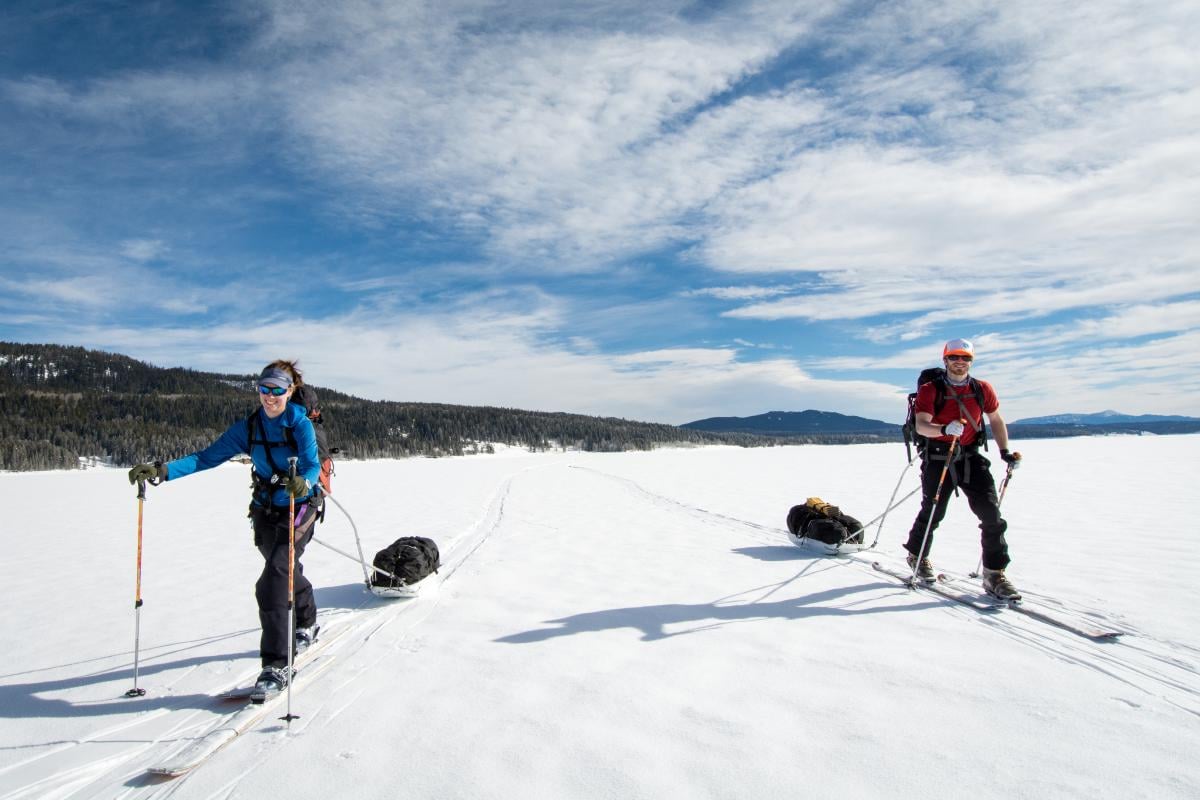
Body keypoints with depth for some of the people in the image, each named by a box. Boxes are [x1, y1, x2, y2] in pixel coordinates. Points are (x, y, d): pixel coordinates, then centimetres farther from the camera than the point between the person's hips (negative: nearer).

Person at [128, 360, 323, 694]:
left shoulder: (301, 425, -14)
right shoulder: (248, 427, -2)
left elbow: (312, 465, -26)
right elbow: (208, 456, -7)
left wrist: (303, 483, -50)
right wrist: (162, 471, -19)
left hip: (300, 508, -5)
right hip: (264, 510, 5)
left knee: (272, 582, -18)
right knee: (286, 572, 22)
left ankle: (277, 665, -13)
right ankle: (306, 625, 50)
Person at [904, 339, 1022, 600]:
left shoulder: (982, 389, 4)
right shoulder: (930, 390, -8)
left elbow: (996, 421, 18)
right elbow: (921, 425, -20)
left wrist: (1005, 452, 10)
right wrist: (944, 429, -40)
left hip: (971, 456, 3)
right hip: (939, 458, -3)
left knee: (991, 512, -7)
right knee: (933, 512, 6)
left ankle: (994, 574, 2)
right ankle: (917, 555, 33)